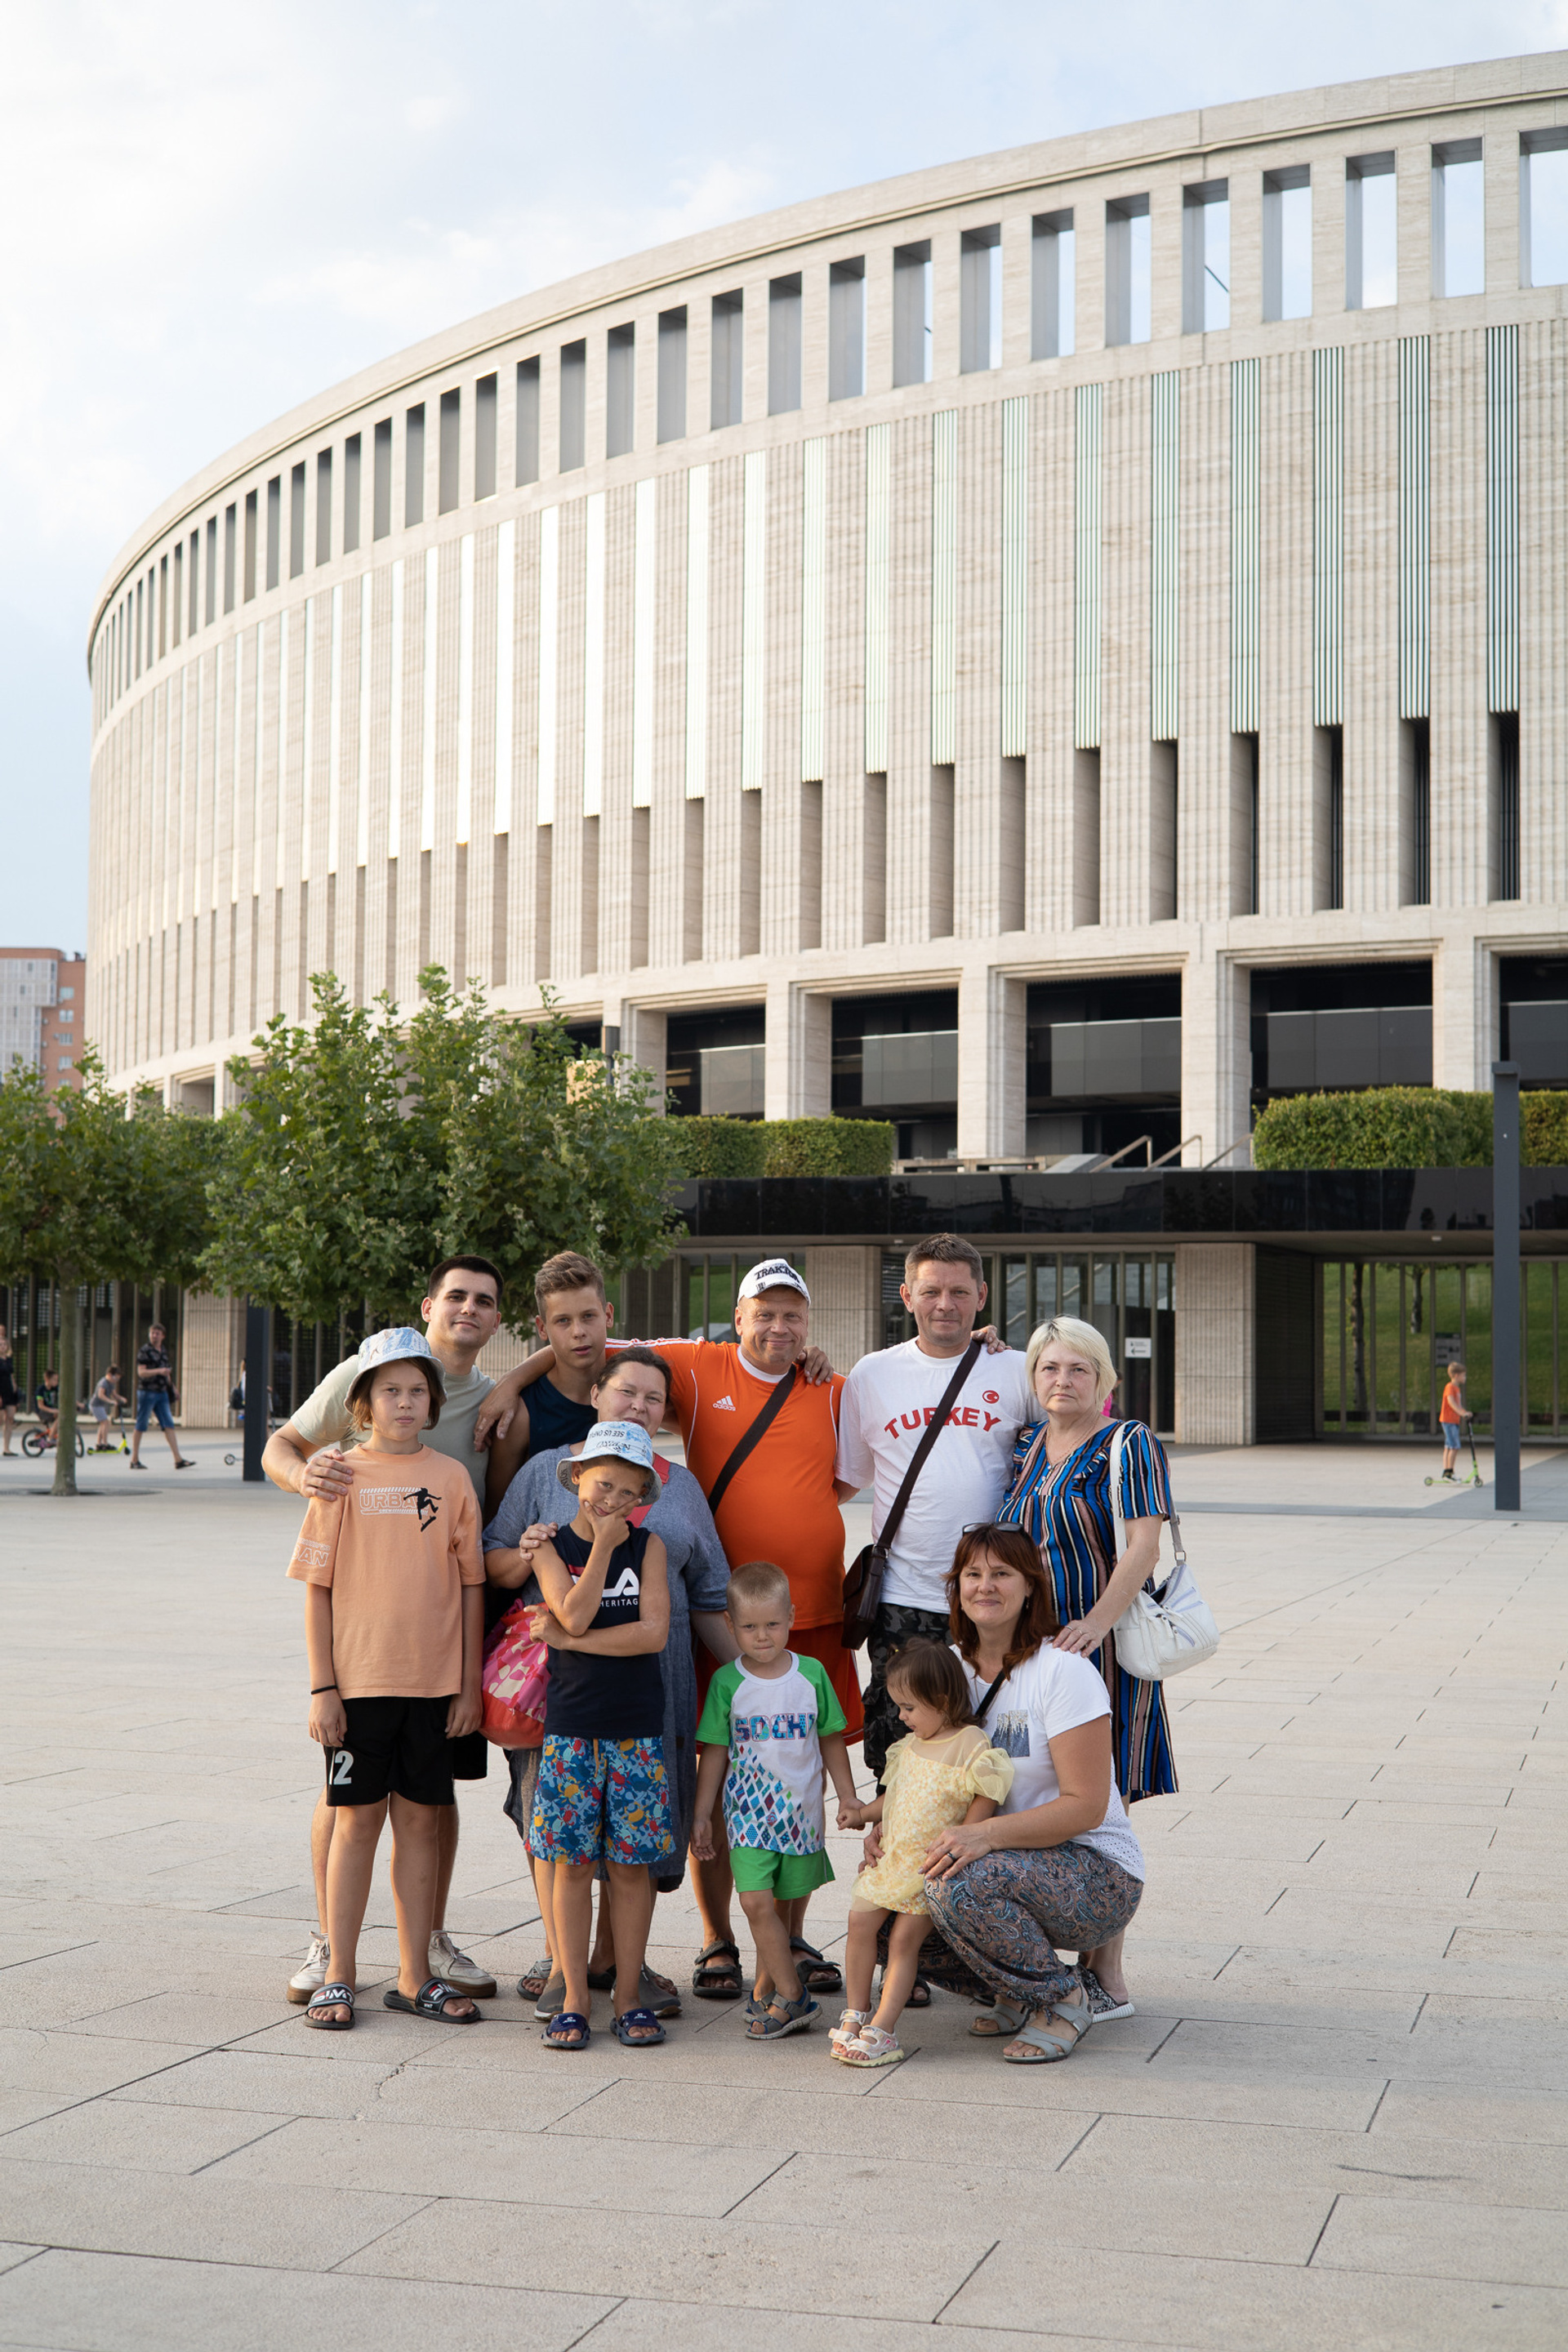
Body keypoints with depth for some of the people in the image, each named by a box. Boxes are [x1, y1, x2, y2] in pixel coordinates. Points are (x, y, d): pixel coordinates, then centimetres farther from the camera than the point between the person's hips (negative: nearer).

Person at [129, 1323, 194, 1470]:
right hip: (147, 1392, -6)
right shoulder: (144, 1351, -7)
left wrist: (172, 1387, 27)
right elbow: (141, 1372, -15)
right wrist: (158, 1371, -28)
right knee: (140, 1426, 1)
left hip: (162, 1392, 6)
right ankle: (135, 1460, 9)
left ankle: (178, 1460, -5)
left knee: (168, 1425, -1)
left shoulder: (164, 1351, 15)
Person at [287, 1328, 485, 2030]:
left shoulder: (450, 1478, 4)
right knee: (358, 1819, 3)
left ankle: (414, 1978, 17)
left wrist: (469, 1683, 3)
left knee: (420, 1820, 8)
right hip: (358, 1678, -2)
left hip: (434, 1682, 2)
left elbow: (472, 1585, 7)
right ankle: (338, 1977, 13)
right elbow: (318, 1589, -1)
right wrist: (321, 1687, -6)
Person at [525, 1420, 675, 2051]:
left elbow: (653, 1632, -9)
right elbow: (575, 1614, -14)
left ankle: (628, 1998, 13)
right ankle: (573, 2000, 10)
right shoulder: (552, 1546, 3)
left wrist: (566, 1638, -10)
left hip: (637, 1727, 0)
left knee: (631, 1864, 3)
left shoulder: (647, 1546, 3)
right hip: (571, 1724, 0)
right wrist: (603, 1545, -12)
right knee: (572, 1862, 2)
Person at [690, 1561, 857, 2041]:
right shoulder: (727, 1683, -2)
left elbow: (831, 1740, 10)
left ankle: (766, 1992, 24)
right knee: (756, 1901, -14)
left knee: (781, 1903, 8)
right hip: (749, 1810, -1)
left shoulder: (811, 1673, 0)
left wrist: (847, 1797, 9)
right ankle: (791, 1994, -5)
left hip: (802, 1810, 1)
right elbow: (714, 1751, 4)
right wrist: (701, 1814, 4)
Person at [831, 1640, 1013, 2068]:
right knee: (860, 1921, -1)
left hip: (933, 1868, -7)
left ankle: (882, 2028, -5)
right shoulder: (911, 1745, 11)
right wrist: (864, 1814, 16)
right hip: (892, 1857, 7)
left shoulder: (970, 1745, -13)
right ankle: (856, 2014, 9)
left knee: (904, 1938, -9)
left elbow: (985, 1799, -16)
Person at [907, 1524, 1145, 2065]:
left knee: (958, 1885, -32)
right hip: (1013, 1864, 7)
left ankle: (1063, 2000, -7)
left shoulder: (1061, 1669, -15)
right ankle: (1018, 1994, 10)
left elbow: (1086, 1806, -20)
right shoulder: (952, 1666, 5)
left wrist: (986, 1834, -32)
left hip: (1097, 1873, -7)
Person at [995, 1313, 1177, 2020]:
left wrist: (1097, 1622, -25)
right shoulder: (1023, 1449, 14)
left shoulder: (1127, 1445, -5)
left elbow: (1144, 1544, -14)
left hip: (1102, 1647, -6)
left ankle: (1108, 1978, 3)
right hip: (1030, 1650, 6)